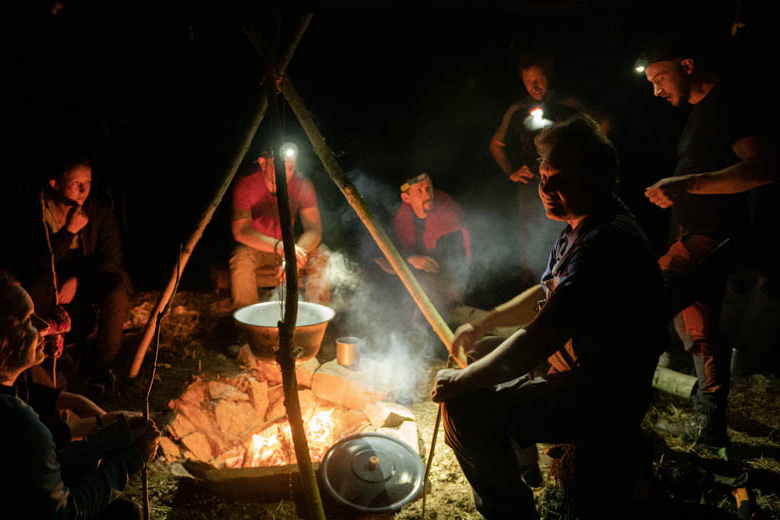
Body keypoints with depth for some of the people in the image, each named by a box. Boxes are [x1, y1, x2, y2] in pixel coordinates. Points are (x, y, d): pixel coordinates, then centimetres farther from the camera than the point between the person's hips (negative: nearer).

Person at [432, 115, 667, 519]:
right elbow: (547, 294, 21)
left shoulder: (605, 244, -28)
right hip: (575, 364, 11)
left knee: (465, 406, -22)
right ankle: (520, 458, 35)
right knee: (479, 352, 21)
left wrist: (460, 380, -19)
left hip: (604, 399, -11)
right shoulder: (583, 228, 7)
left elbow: (535, 345, -31)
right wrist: (483, 324, 11)